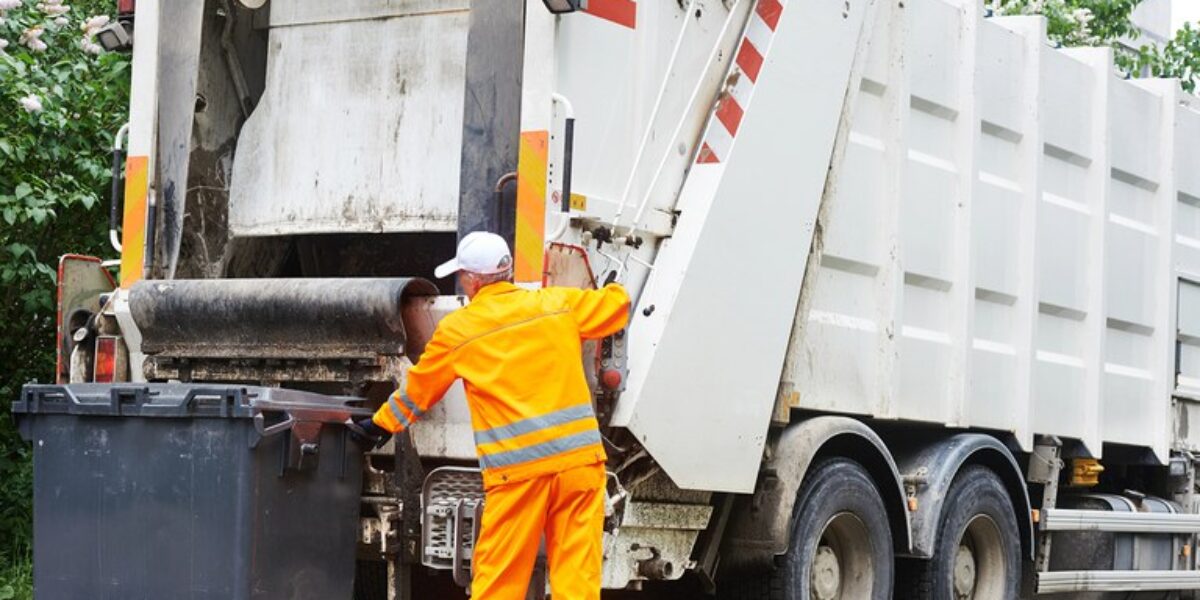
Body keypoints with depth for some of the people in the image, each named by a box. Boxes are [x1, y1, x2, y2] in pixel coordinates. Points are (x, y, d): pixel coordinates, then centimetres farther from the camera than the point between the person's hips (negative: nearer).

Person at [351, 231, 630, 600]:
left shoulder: (457, 330, 5)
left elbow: (418, 391, 19)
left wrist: (380, 424, 37)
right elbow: (615, 305, 23)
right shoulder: (558, 304, 8)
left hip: (517, 469, -2)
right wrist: (616, 291, 47)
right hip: (579, 458, 2)